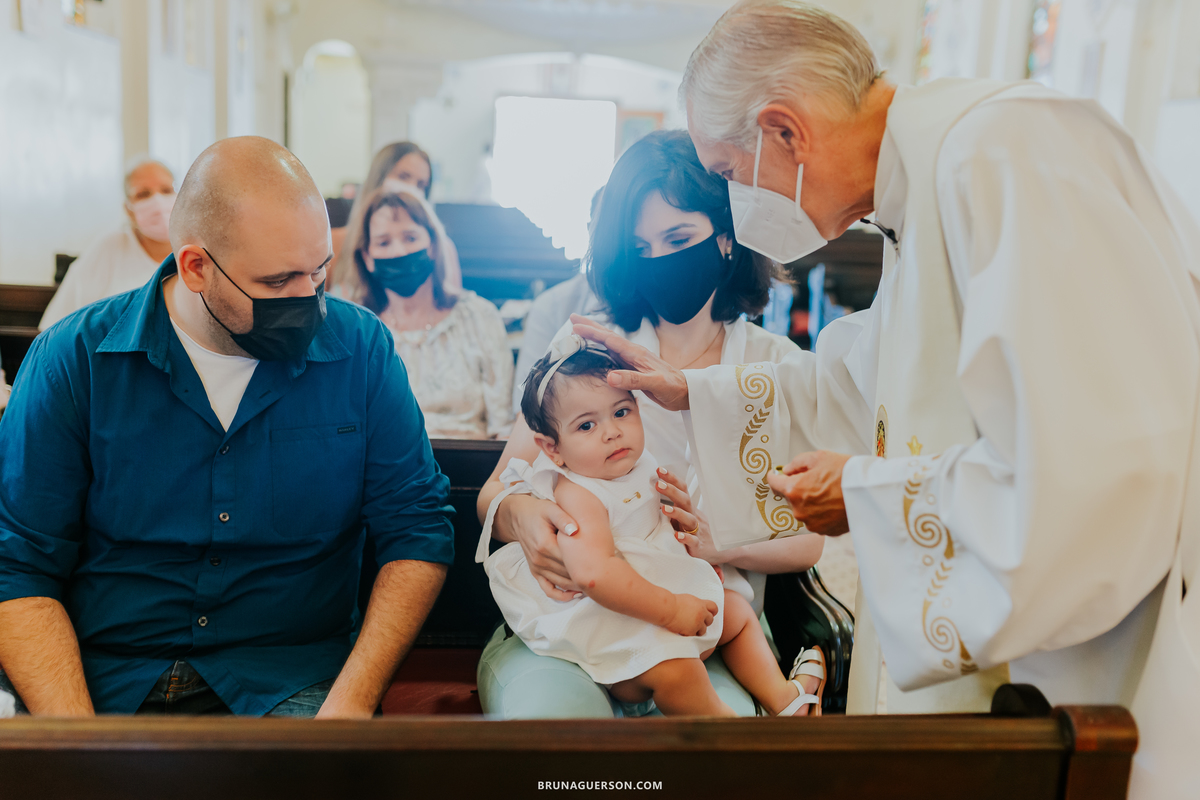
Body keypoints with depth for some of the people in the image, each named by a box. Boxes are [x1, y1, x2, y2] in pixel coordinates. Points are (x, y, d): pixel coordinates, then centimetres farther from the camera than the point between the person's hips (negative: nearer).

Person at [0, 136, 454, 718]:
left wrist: (352, 703, -12)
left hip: (284, 684, 0)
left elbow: (417, 529, 0)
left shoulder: (361, 350, -2)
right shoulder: (71, 361, -3)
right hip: (95, 680, 1)